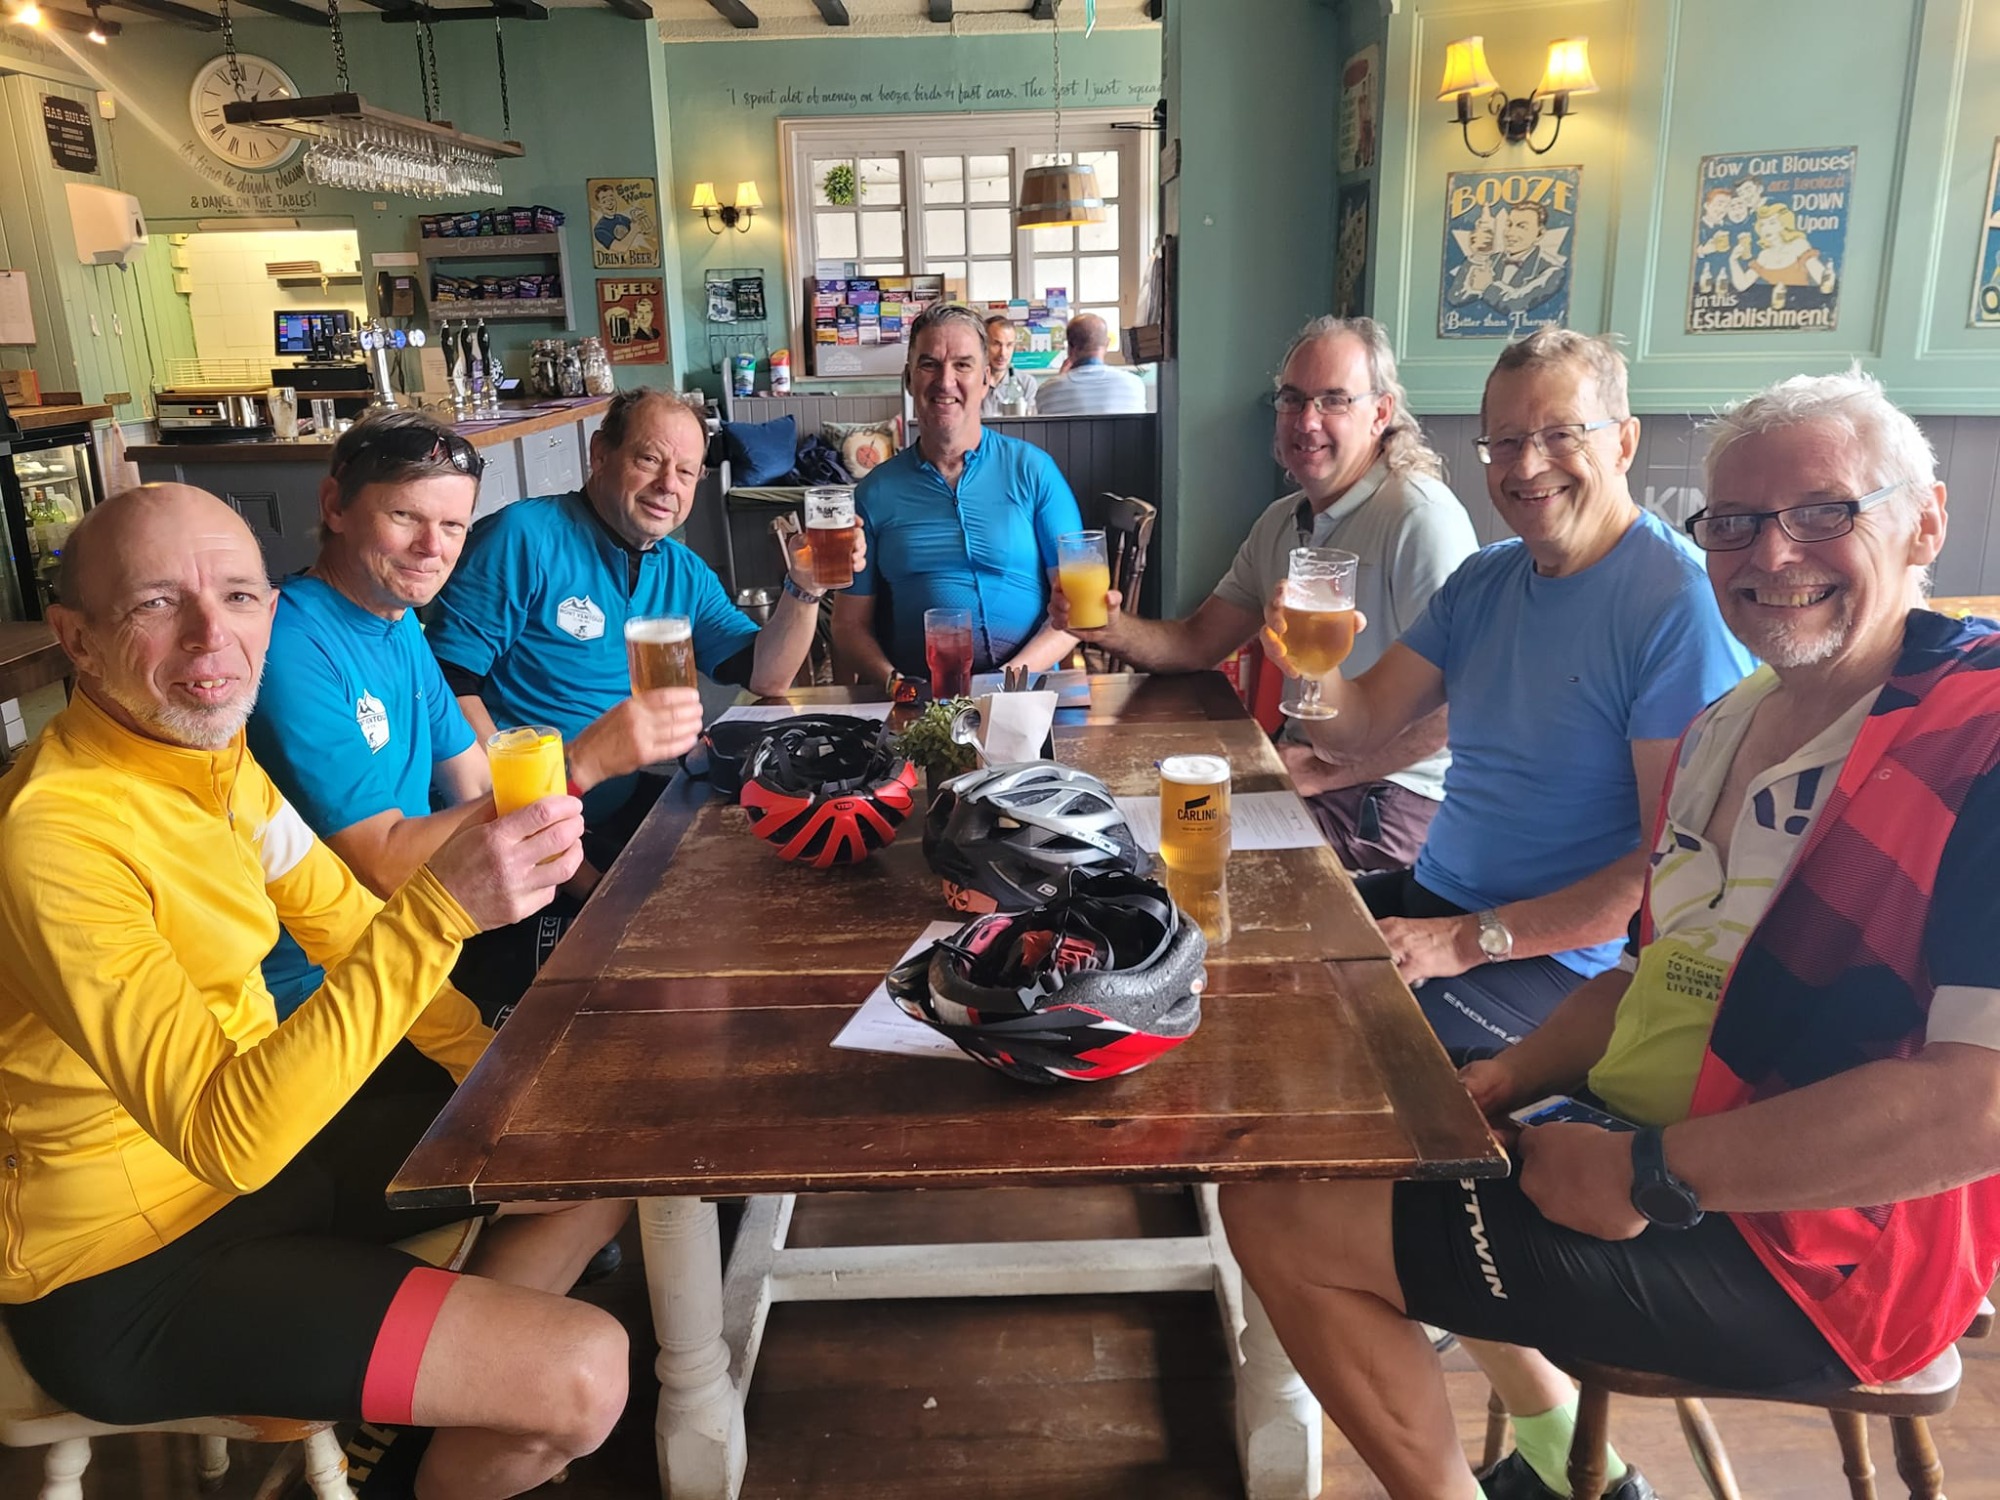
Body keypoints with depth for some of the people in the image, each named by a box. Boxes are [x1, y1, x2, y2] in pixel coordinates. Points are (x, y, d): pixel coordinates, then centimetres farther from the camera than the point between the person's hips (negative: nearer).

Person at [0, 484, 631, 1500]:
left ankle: (455, 1387, 28)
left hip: (265, 1137, 9)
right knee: (583, 1375, -16)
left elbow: (347, 927, 8)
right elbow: (227, 1135, -36)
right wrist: (438, 911, -43)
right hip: (128, 1271, -8)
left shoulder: (215, 750, -1)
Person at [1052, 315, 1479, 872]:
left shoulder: (1423, 518, -18)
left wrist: (1324, 772, -20)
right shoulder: (1281, 523, 10)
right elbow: (1197, 644, 10)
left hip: (1395, 797, -7)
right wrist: (1110, 628, -10)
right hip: (1309, 771, 8)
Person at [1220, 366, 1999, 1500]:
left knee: (1284, 1217, -13)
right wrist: (1507, 1081, 0)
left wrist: (1651, 1175, -23)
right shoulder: (1726, 726, 9)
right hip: (1642, 1153, 9)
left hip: (1802, 1251, -9)